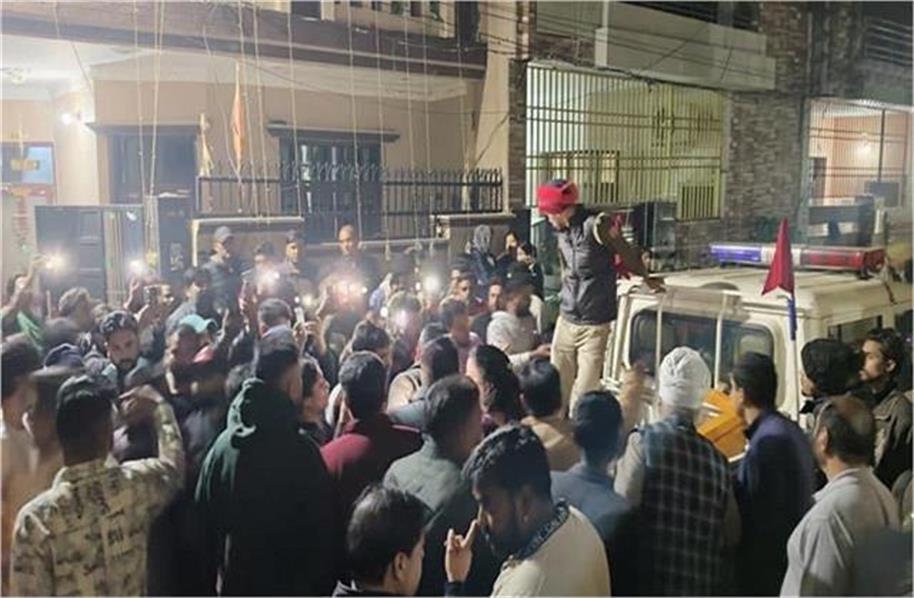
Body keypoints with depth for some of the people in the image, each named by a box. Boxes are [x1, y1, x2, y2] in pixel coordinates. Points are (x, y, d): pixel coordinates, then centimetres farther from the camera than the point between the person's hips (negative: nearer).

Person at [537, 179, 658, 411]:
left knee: (583, 393, -3)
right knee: (557, 388, 7)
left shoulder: (596, 225, -15)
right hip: (566, 321, 6)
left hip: (595, 324, -6)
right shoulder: (561, 230, 5)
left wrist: (646, 279, 13)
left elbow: (627, 254, -2)